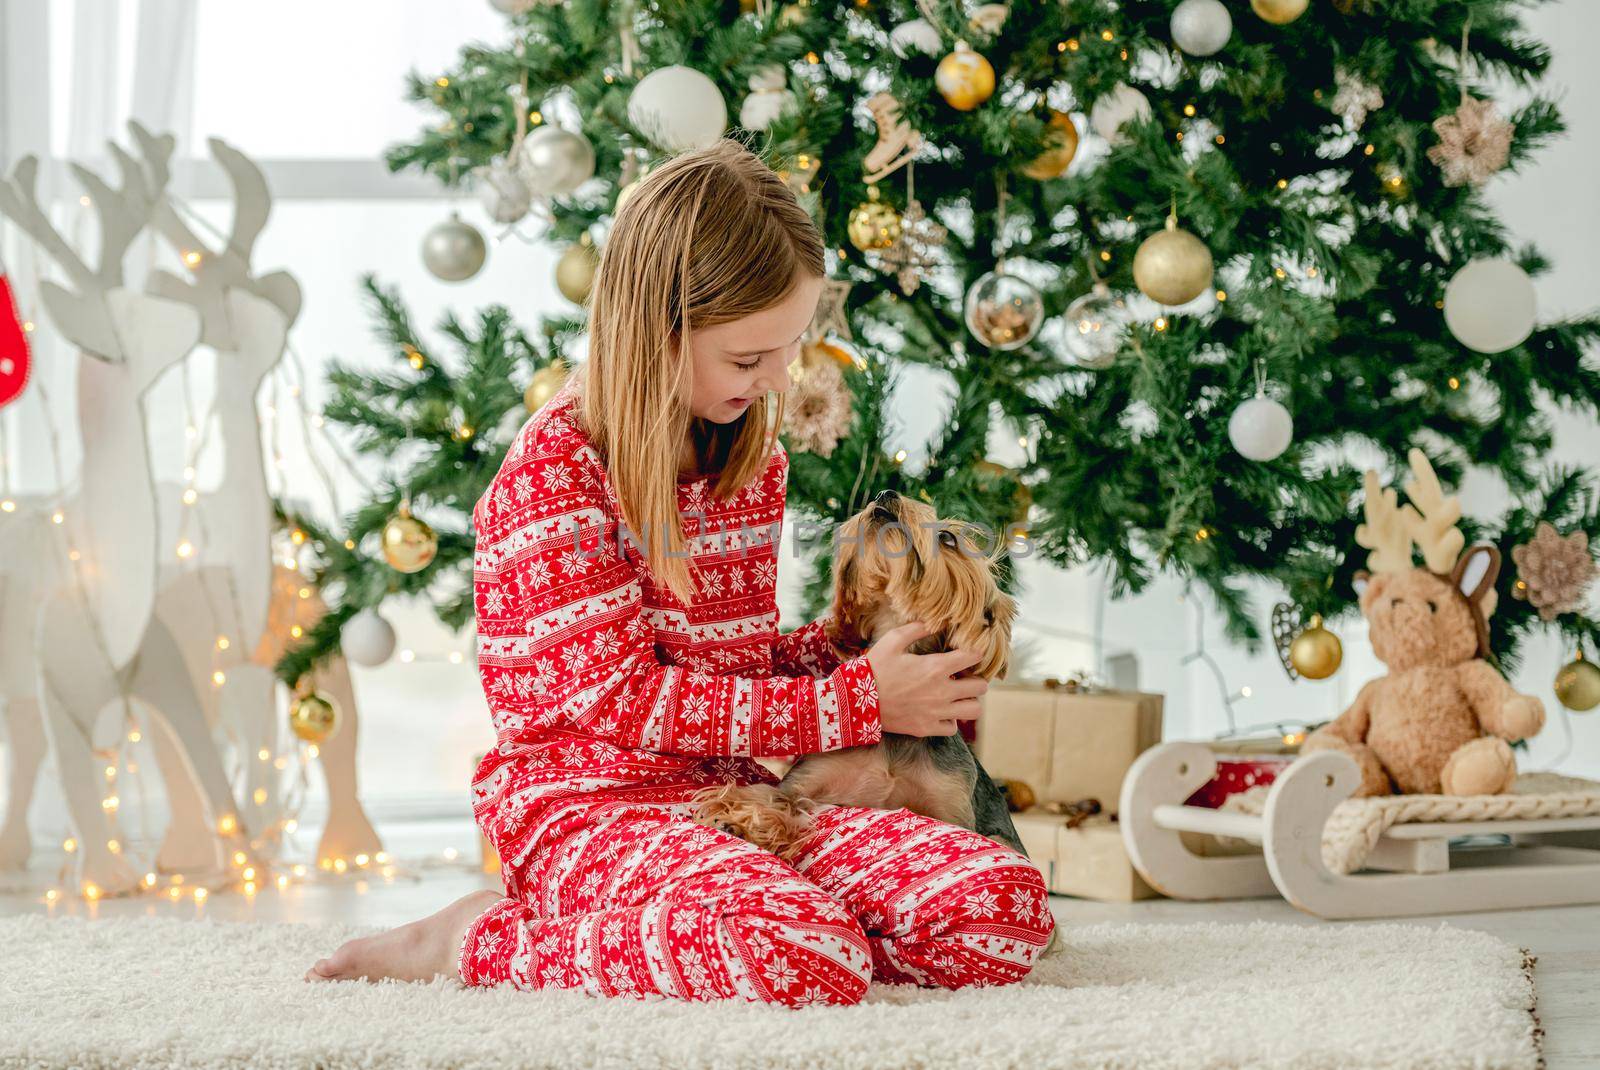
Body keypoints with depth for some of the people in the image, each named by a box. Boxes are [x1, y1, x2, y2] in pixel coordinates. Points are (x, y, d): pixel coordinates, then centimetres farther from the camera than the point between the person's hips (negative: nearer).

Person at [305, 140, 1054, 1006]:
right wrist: (855, 701, -12)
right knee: (810, 956, -37)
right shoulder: (556, 470, -9)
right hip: (586, 802, -7)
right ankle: (483, 940, -14)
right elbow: (620, 698, -14)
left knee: (1006, 907, -16)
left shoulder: (754, 457, 15)